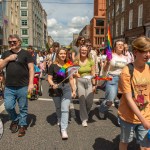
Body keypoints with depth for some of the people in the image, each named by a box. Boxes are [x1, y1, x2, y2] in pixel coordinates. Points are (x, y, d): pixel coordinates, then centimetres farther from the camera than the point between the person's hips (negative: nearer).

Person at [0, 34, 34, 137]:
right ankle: (15, 120, 32)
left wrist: (31, 83, -14)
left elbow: (31, 69, -5)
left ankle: (22, 125, 25)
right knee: (8, 107, 3)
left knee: (23, 108, 7)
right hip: (9, 87, 3)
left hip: (23, 87, -3)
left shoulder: (26, 53, -1)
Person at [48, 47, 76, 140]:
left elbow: (71, 78, 9)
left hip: (66, 88, 0)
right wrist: (52, 84, -24)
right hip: (56, 89, 0)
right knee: (58, 108, 19)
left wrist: (73, 90, 6)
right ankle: (60, 121, 47)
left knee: (65, 109, -9)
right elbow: (49, 78, -4)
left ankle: (64, 130, -7)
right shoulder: (53, 66, -3)